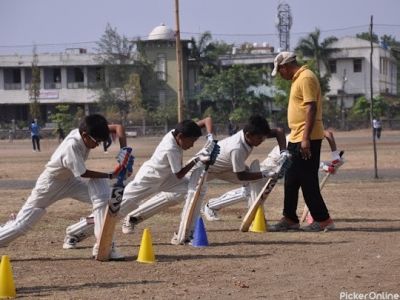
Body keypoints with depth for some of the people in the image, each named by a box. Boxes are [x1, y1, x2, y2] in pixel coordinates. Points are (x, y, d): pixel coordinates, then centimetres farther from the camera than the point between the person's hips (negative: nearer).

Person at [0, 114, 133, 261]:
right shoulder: (72, 145, -36)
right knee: (22, 224, -3)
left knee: (103, 197, -13)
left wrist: (123, 150, -25)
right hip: (51, 182, -7)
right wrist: (111, 175, -21)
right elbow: (84, 173, -26)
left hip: (71, 180, 7)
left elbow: (118, 127, -12)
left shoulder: (88, 132, -17)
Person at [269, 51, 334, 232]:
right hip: (296, 138, 10)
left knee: (308, 181, -7)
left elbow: (311, 108, -21)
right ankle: (289, 219, 19)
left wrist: (306, 138, -25)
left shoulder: (306, 78, -15)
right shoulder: (297, 79, 17)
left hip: (306, 139, -10)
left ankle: (322, 220, -1)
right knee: (290, 181, 13)